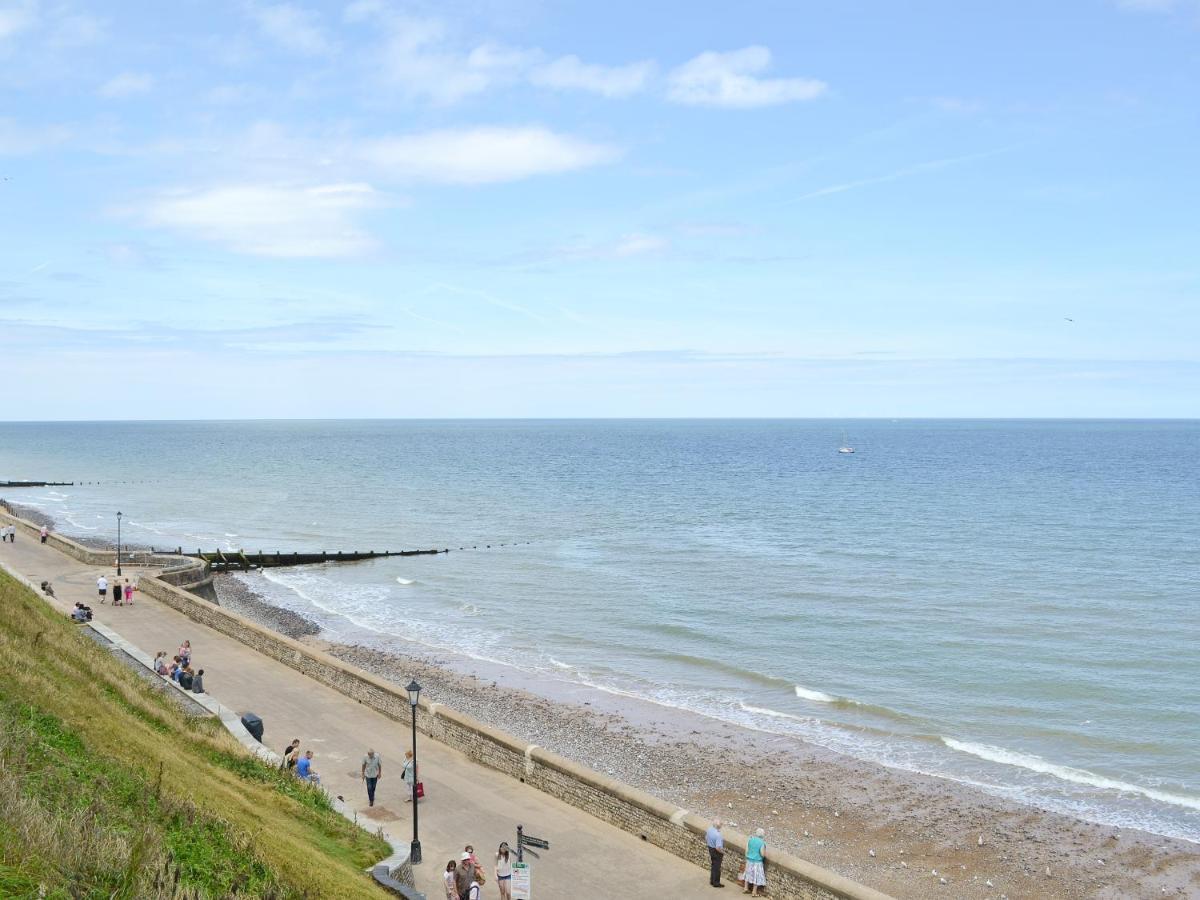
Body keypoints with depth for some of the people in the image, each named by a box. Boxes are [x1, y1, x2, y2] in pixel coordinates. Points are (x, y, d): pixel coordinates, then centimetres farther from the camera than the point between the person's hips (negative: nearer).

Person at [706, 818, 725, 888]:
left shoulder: (709, 829, -8)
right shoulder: (718, 835, -32)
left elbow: (706, 839, 8)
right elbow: (718, 848, -31)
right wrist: (723, 852, -14)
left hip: (710, 849, 8)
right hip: (716, 852, -8)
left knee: (713, 866, 24)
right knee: (717, 868, 9)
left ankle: (712, 881, 37)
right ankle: (716, 883, 23)